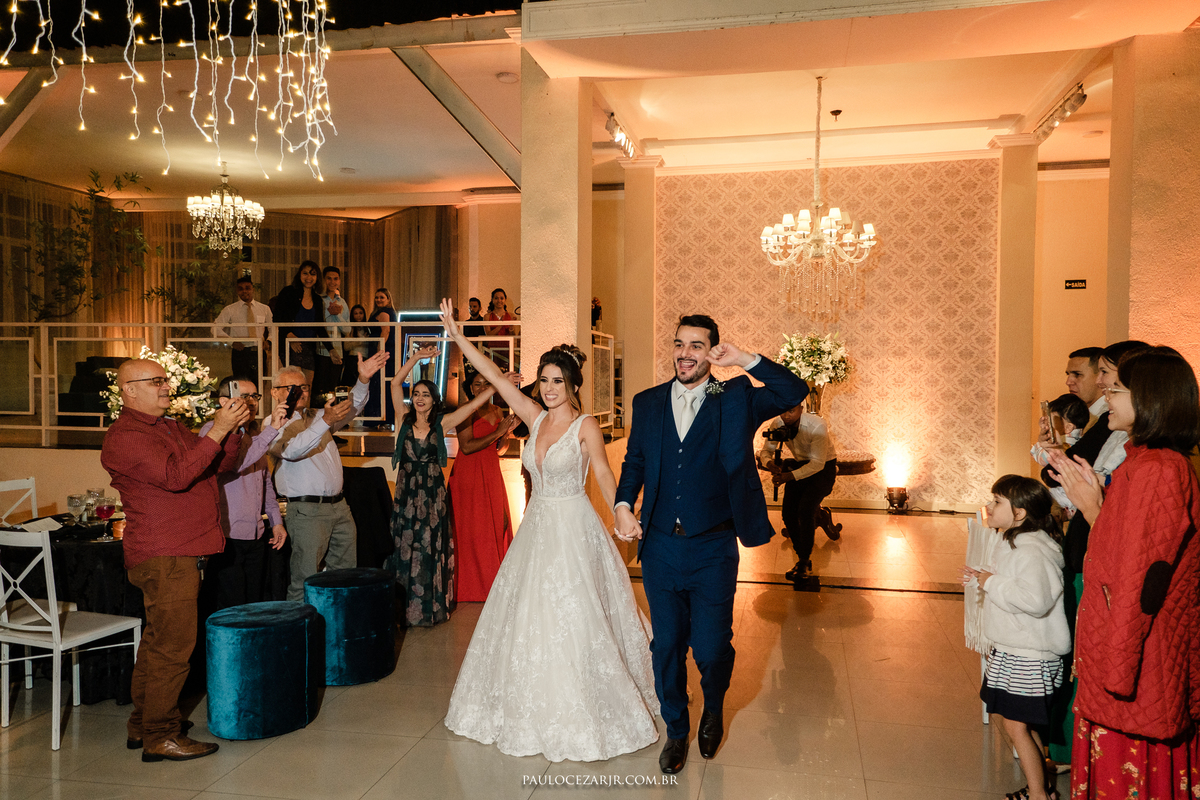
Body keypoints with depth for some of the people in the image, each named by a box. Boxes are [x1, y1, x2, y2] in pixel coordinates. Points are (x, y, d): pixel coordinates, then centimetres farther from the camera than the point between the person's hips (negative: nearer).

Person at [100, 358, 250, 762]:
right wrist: (216, 430, -25)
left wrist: (232, 430, -1)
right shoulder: (125, 437, -12)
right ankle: (159, 736, 5)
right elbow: (176, 476, -25)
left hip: (184, 552, 10)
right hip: (164, 557, -10)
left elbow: (220, 465, 16)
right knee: (172, 646, -5)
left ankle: (143, 723, 30)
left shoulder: (172, 428, 19)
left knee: (159, 641, 18)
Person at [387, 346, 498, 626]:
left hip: (433, 493, -1)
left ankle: (431, 607, 17)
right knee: (404, 548, 5)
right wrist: (417, 357, -8)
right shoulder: (404, 421, 2)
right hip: (406, 492, 1)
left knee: (431, 548, 6)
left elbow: (473, 404, -3)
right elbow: (396, 383, -4)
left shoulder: (442, 423, 0)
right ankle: (406, 606, 16)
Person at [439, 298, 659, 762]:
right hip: (537, 528, 6)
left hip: (573, 531, -6)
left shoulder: (586, 426, -8)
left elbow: (604, 475, -10)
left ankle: (582, 717, 14)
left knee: (572, 623, -3)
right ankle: (535, 713, 29)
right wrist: (457, 337, 1)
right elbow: (496, 378, 4)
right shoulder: (536, 418, 5)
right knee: (526, 619, 12)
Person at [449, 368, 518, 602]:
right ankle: (472, 584, 7)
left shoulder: (497, 411, 11)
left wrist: (509, 429, -2)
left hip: (492, 473, 7)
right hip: (469, 475, -7)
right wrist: (497, 432, -17)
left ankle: (494, 581, 19)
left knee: (498, 522, 8)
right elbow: (466, 447, -20)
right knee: (472, 528, -3)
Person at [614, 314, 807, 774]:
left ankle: (714, 710, 40)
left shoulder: (736, 399, -1)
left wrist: (745, 360, -16)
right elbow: (635, 461, 13)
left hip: (713, 551, -2)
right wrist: (623, 504, -3)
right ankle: (676, 731, 37)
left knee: (711, 648, 5)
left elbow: (795, 392, -11)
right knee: (667, 646, 13)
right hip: (659, 548, 2)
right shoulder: (648, 403, 6)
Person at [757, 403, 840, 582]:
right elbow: (766, 450, -7)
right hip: (800, 465, 5)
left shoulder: (817, 426, -29)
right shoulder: (777, 425, -14)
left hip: (823, 467, -5)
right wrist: (769, 463, -33)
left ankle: (804, 562, -8)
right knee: (789, 513, -7)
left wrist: (789, 476, -40)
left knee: (805, 510, -22)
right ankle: (802, 559, 10)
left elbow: (818, 463, -30)